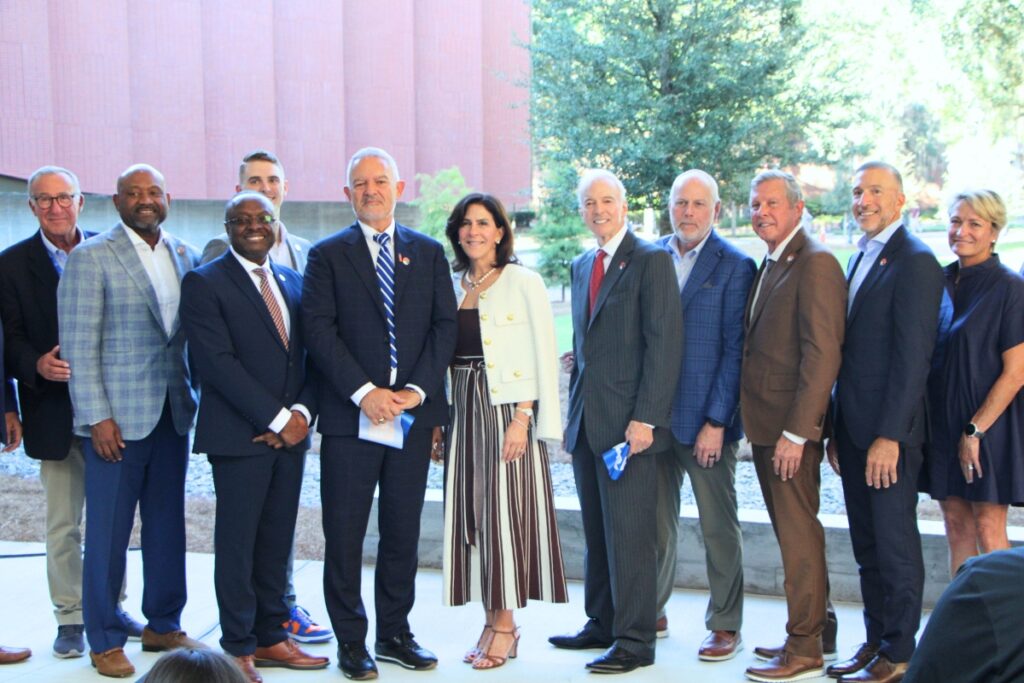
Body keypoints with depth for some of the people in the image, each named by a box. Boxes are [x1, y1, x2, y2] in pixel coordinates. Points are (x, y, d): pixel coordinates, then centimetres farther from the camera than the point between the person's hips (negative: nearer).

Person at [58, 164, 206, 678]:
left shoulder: (186, 257, 11)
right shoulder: (91, 257, -5)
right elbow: (78, 345, -8)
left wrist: (197, 396, 5)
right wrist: (97, 417, -13)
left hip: (173, 413, 5)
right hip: (117, 417, -5)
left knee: (168, 524, 12)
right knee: (108, 531, 2)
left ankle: (164, 626, 26)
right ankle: (105, 641, 16)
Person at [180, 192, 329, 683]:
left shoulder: (293, 282, 15)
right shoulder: (204, 283, -4)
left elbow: (310, 356, 12)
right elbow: (217, 362, -13)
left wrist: (301, 413, -5)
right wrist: (275, 418, -15)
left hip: (290, 433, 6)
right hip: (239, 435, -6)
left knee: (277, 541, 11)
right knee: (237, 542, 2)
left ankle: (271, 638, 21)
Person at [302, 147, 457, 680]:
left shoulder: (429, 253, 11)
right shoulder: (327, 255, 3)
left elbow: (445, 325, 5)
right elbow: (318, 330, -6)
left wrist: (418, 388, -8)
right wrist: (364, 392, -15)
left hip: (413, 412, 3)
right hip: (349, 415, -2)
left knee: (403, 530, 10)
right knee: (345, 533, 2)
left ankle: (395, 633, 22)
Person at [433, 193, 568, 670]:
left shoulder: (524, 282, -2)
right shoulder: (452, 286, 13)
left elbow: (542, 357, -8)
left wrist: (522, 419, -16)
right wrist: (437, 420, 6)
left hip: (507, 409, -5)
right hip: (462, 410, 6)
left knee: (506, 509, -4)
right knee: (471, 511, 6)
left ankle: (506, 624, 6)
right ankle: (493, 620, 16)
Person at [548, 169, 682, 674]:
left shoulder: (651, 261, -7)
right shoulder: (581, 266, 17)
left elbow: (663, 344, -13)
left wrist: (645, 418, -18)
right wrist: (572, 414, 16)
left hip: (628, 423, -7)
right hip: (586, 423, 8)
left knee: (629, 534, -3)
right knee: (596, 532, 14)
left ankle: (635, 641, 7)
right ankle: (602, 624, 26)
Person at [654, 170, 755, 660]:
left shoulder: (734, 266, -4)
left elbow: (734, 350, -7)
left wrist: (716, 422, -12)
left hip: (706, 418, -4)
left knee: (719, 527, 6)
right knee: (656, 522, 12)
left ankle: (725, 625, 18)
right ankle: (652, 613, 27)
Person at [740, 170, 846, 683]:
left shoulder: (815, 263, -13)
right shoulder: (770, 265, 17)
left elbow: (822, 355, -19)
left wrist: (795, 431, -22)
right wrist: (760, 426, 13)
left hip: (792, 428, -9)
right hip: (766, 426, 9)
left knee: (799, 535, -3)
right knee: (792, 533, 16)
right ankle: (814, 631, 27)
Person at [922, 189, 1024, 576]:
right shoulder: (941, 281, 7)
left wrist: (975, 429, -15)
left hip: (990, 425, -5)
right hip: (944, 421, 5)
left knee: (988, 531, 0)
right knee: (956, 526, 9)